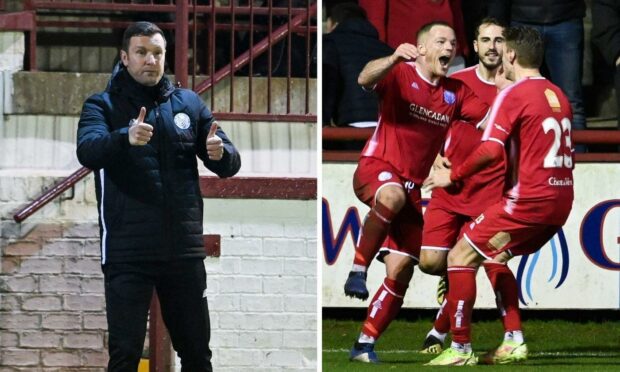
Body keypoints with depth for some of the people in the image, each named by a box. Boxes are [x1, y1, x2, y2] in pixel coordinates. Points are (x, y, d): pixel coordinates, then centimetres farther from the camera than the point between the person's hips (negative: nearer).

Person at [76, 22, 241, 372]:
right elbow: (88, 151, -20)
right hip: (128, 252, -3)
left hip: (184, 249, 3)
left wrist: (220, 153, -19)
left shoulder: (189, 103, 9)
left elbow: (231, 164, 6)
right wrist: (125, 137, -41)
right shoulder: (102, 105, 0)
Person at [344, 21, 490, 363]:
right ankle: (358, 269, -29)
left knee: (400, 271, -4)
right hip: (376, 167, -5)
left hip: (412, 187, 5)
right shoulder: (401, 74, -6)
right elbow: (365, 79, -26)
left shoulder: (456, 93, 11)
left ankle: (365, 345, 5)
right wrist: (393, 59, -46)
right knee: (392, 196, -43)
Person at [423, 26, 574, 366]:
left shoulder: (513, 95, -10)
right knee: (495, 258, 23)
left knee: (461, 258, -1)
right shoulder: (558, 96, 13)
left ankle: (461, 348, -4)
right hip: (561, 201, 8)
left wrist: (452, 176, -8)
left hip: (528, 199, -8)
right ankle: (514, 341, 17)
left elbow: (490, 150, -20)